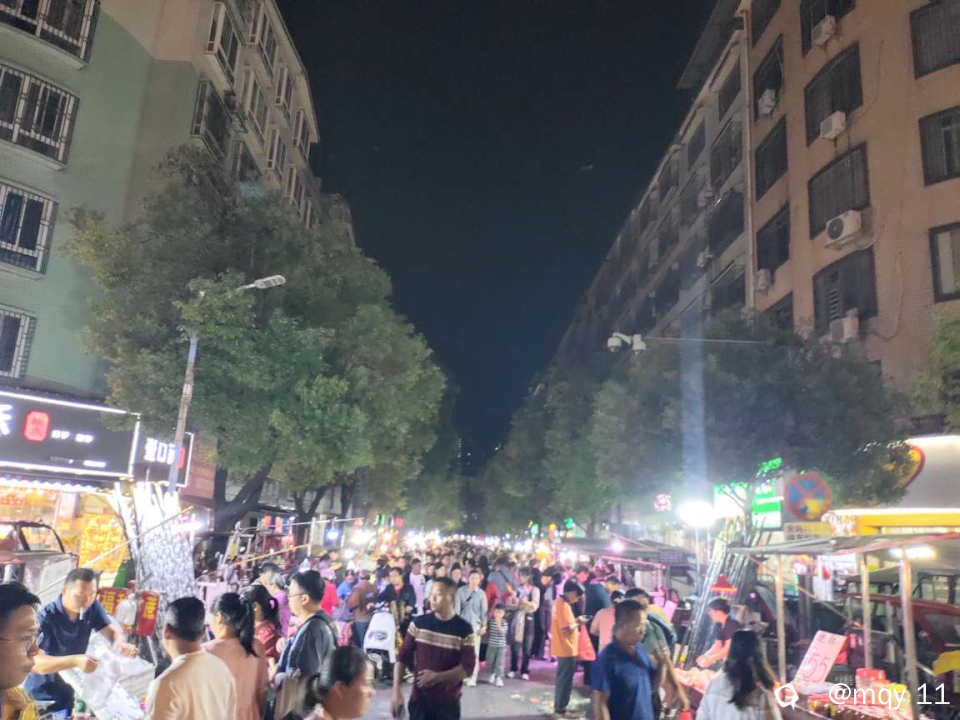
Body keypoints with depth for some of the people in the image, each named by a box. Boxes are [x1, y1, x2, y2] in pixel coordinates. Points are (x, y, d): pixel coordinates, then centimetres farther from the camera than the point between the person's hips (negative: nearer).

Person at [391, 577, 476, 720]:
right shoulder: (418, 623, -3)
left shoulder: (464, 629, -8)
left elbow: (468, 668, -9)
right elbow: (402, 658, 0)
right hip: (419, 699, 1)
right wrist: (397, 691, -10)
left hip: (448, 702, -1)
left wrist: (438, 677, -19)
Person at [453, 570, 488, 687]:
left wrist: (484, 626, -2)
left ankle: (473, 677, 4)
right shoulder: (461, 591, -4)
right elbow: (457, 607, -4)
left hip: (476, 625, 0)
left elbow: (484, 610, 2)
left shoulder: (481, 593, -1)